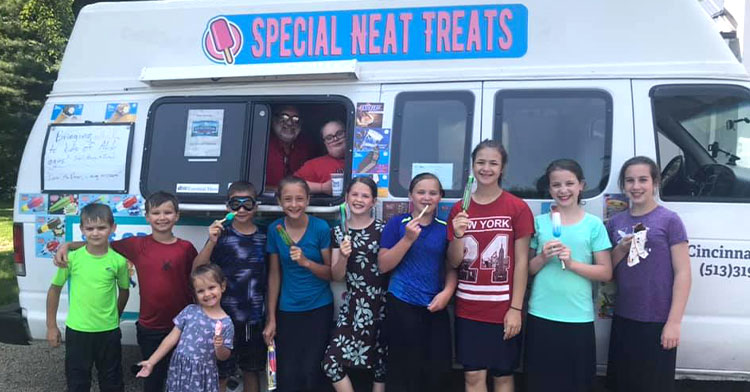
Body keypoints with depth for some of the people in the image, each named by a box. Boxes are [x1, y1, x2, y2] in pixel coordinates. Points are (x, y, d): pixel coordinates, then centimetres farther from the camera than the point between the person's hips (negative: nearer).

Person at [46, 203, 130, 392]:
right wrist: (51, 326, 5)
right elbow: (55, 289, 2)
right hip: (77, 331, 0)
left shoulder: (118, 260, -9)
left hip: (109, 332, 0)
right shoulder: (72, 257, -10)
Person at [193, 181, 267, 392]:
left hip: (255, 318, 3)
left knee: (251, 371, 16)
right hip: (225, 317, -3)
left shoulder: (264, 238, 1)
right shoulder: (221, 235, -6)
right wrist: (211, 243, -26)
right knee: (221, 374, 5)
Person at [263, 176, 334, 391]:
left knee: (311, 372, -3)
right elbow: (274, 275, 3)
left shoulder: (320, 227, -9)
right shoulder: (275, 229, -3)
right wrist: (271, 318, 3)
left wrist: (306, 262, -22)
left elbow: (331, 273, -4)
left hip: (319, 308, -2)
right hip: (287, 310, 2)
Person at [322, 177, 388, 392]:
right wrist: (343, 256, -14)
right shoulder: (338, 232, 6)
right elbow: (337, 276, 5)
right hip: (353, 304, 3)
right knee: (332, 362, -7)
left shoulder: (382, 230, -4)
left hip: (382, 304, -2)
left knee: (380, 364, 6)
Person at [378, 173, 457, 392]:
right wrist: (408, 238, -16)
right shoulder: (397, 223, -2)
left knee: (438, 368, 6)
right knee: (403, 370, 1)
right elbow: (383, 266, -7)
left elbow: (452, 266, 10)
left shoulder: (445, 227, 5)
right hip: (402, 305, -3)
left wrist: (447, 292, -7)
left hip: (435, 307, 3)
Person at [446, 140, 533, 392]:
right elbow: (454, 262, 5)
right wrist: (457, 235, -15)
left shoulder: (517, 208, -5)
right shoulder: (459, 209, 4)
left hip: (503, 309, -2)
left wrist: (516, 308, -10)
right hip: (468, 309, 3)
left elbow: (521, 262, -5)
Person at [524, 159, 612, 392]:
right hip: (541, 316, 2)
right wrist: (543, 258, -11)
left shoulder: (594, 225, 0)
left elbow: (606, 273, -1)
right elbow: (526, 269, 8)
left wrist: (571, 263, -14)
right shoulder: (539, 222, 5)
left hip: (579, 318, -1)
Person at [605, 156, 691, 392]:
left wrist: (674, 322, -12)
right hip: (623, 319, 4)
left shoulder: (669, 220, -5)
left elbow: (682, 273, -7)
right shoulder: (615, 223, 8)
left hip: (658, 322, -4)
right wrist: (621, 250, -7)